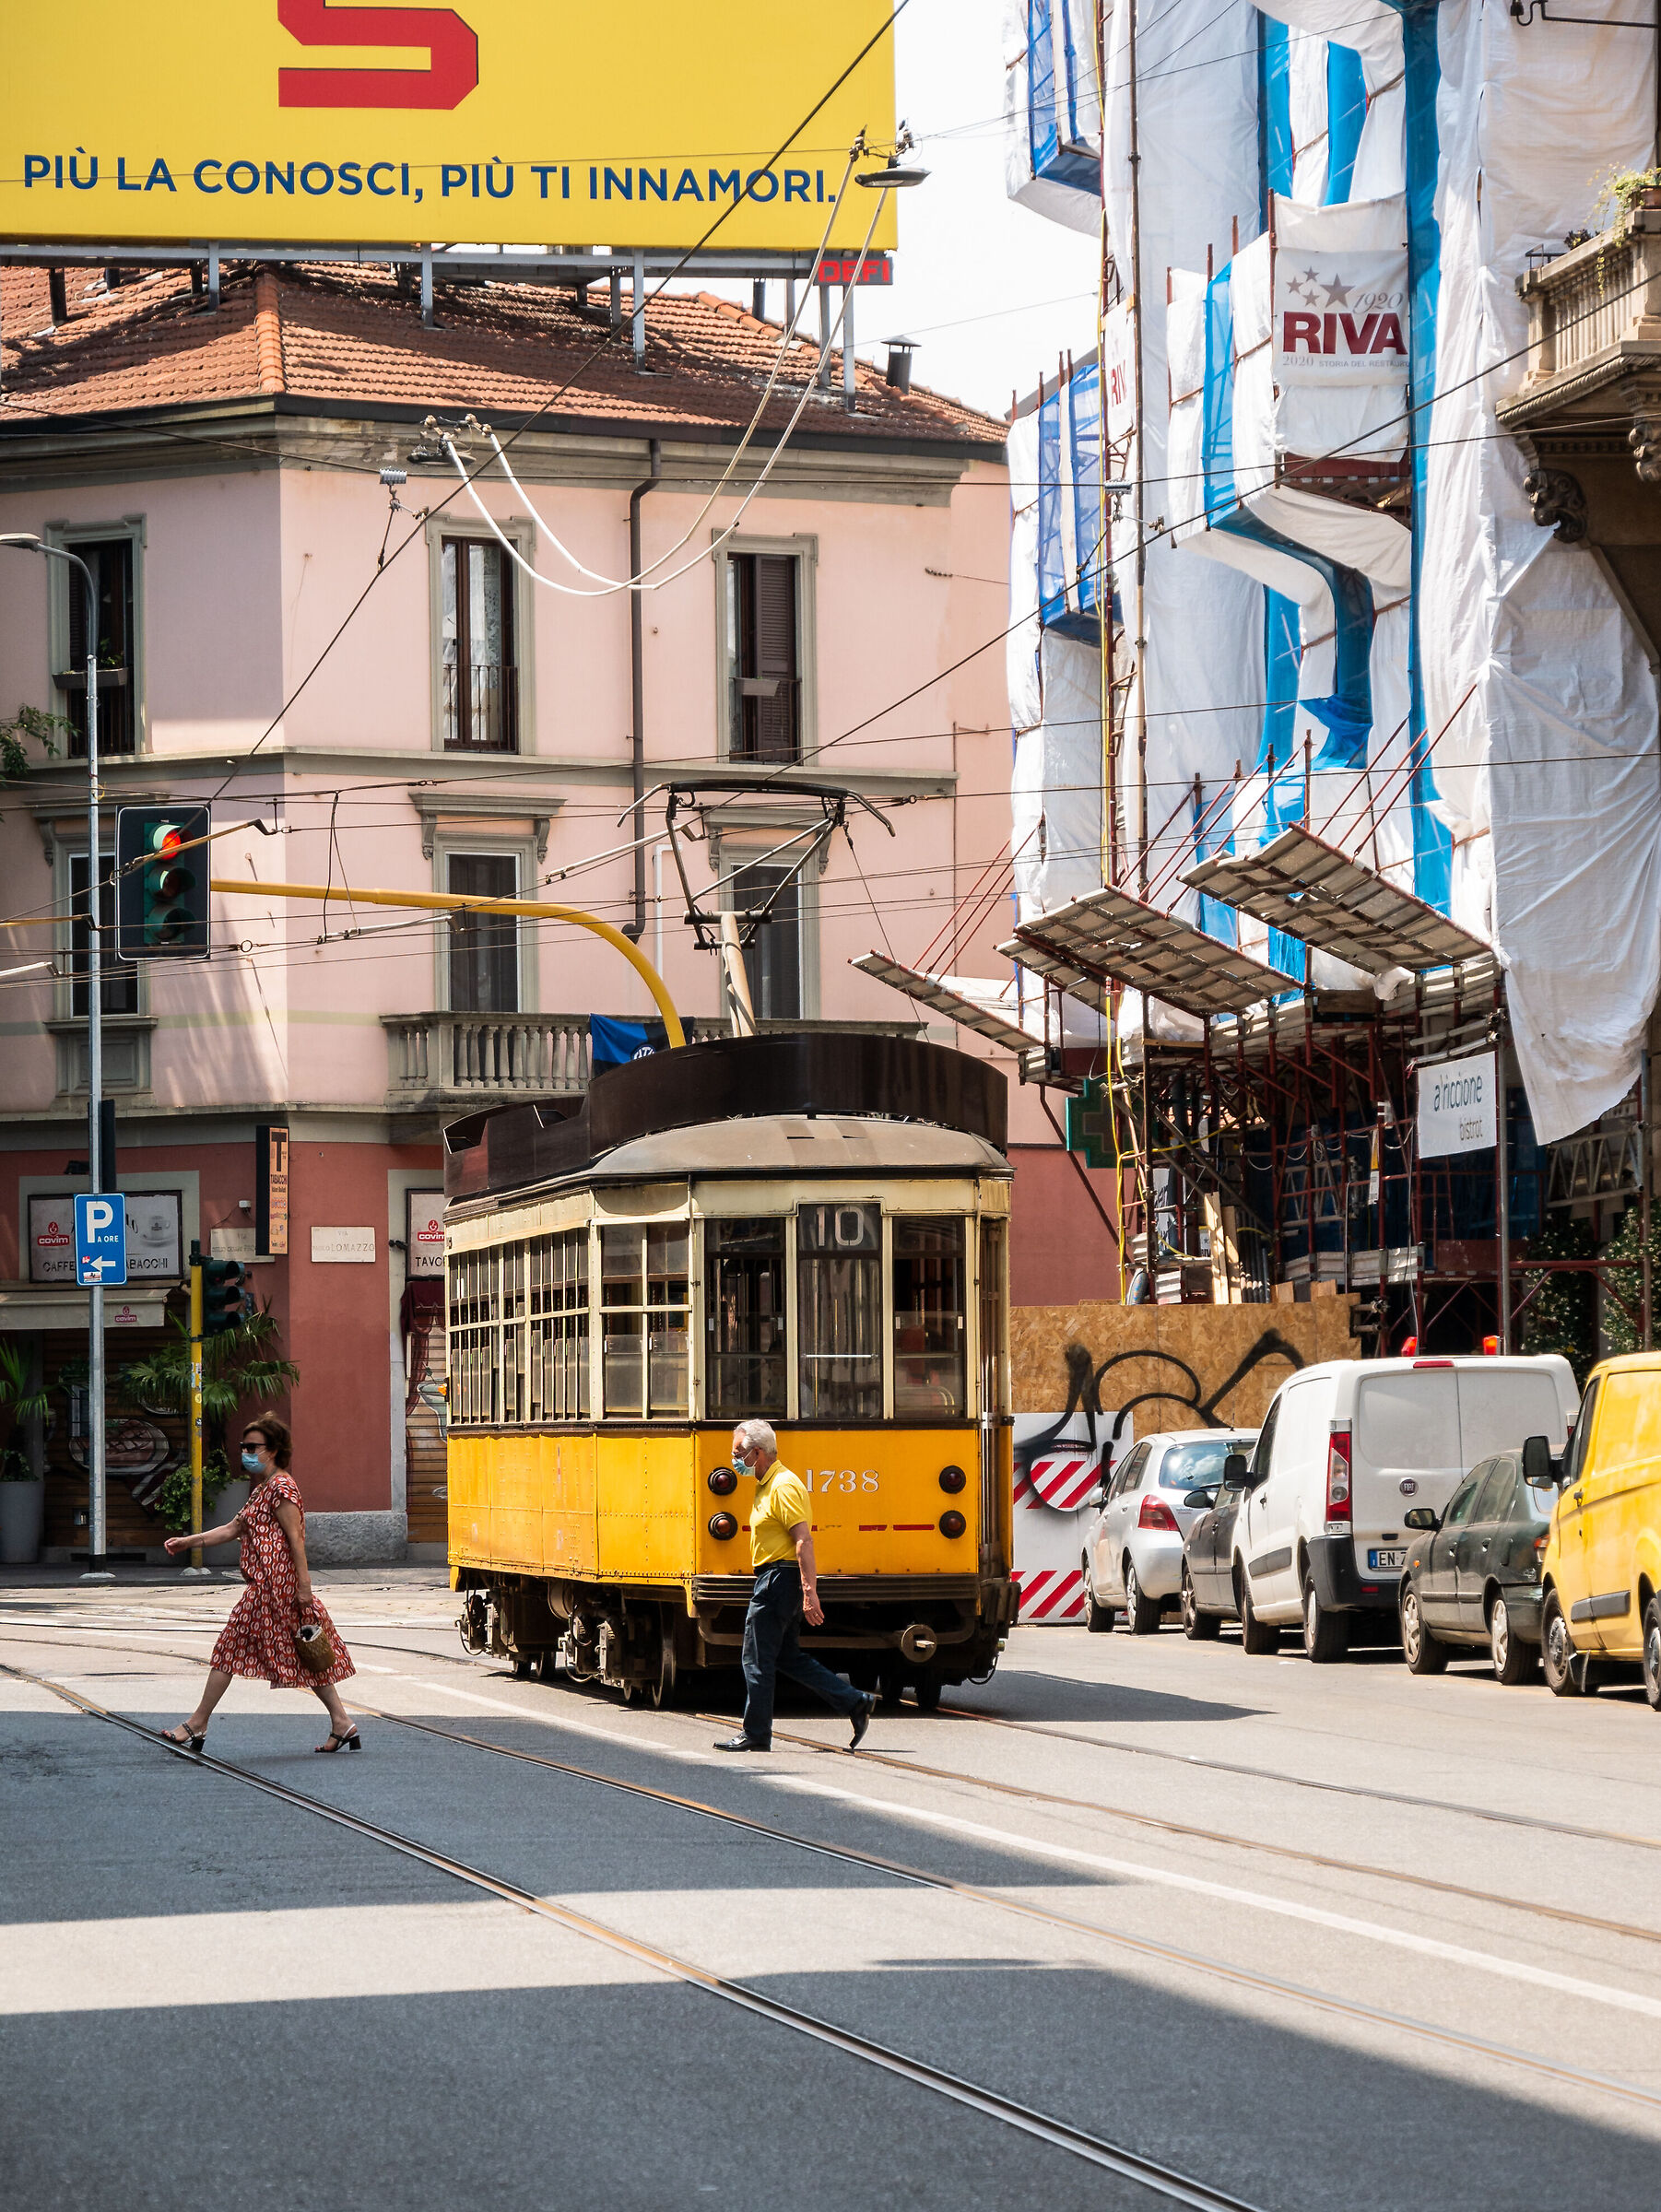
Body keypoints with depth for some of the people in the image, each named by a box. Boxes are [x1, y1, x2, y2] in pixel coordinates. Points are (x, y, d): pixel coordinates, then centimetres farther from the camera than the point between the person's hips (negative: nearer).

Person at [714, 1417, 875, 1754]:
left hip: (780, 1578, -11)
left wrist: (809, 1593, -27)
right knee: (789, 1658, 13)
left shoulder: (783, 1486, -15)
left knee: (757, 1660, -3)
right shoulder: (768, 1486, 17)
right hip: (773, 1580, 11)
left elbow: (804, 1541, -22)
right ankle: (856, 1703, 12)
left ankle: (756, 1735, 4)